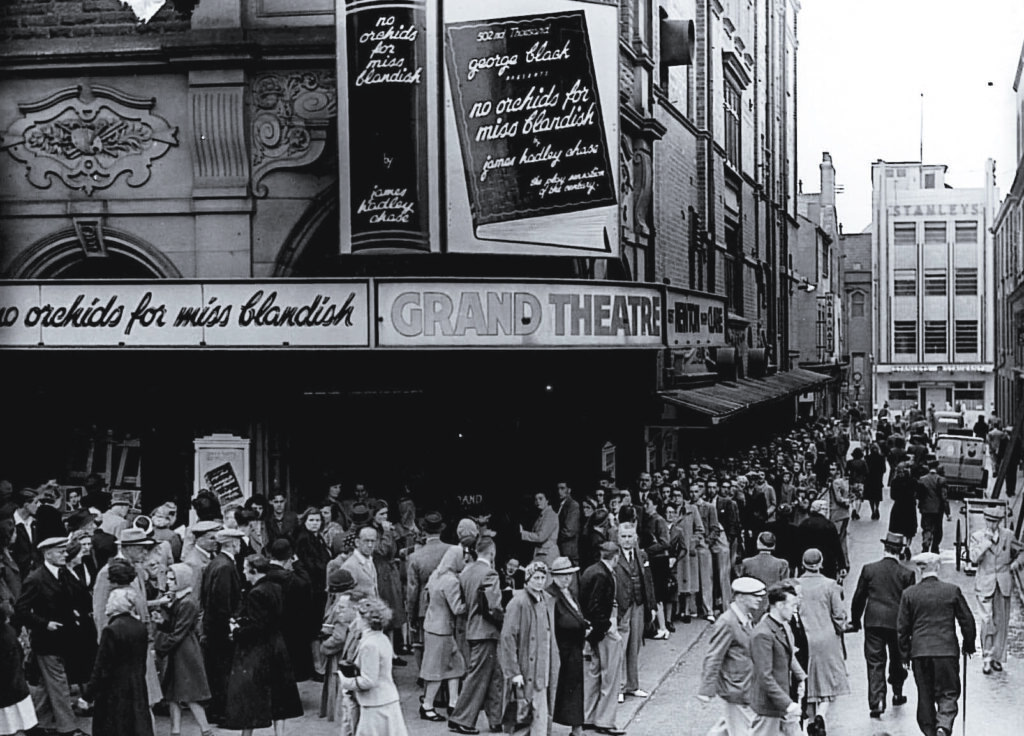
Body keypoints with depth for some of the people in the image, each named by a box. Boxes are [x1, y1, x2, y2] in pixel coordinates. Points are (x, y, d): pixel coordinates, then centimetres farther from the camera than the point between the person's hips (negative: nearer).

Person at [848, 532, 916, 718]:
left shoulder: (868, 569, -2)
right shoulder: (906, 574, -4)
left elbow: (859, 597, 3)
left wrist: (855, 621, 14)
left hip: (873, 621, 0)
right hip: (897, 623, 0)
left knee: (875, 663, 1)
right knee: (897, 659, 21)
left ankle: (876, 702, -10)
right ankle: (897, 693, 37)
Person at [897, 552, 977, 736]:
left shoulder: (909, 594, -1)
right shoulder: (952, 590, -3)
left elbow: (902, 628, 3)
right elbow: (967, 620, 2)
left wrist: (905, 654, 13)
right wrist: (968, 645, 16)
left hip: (919, 652, 1)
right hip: (947, 651, -1)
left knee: (925, 695, 13)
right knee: (949, 693, 5)